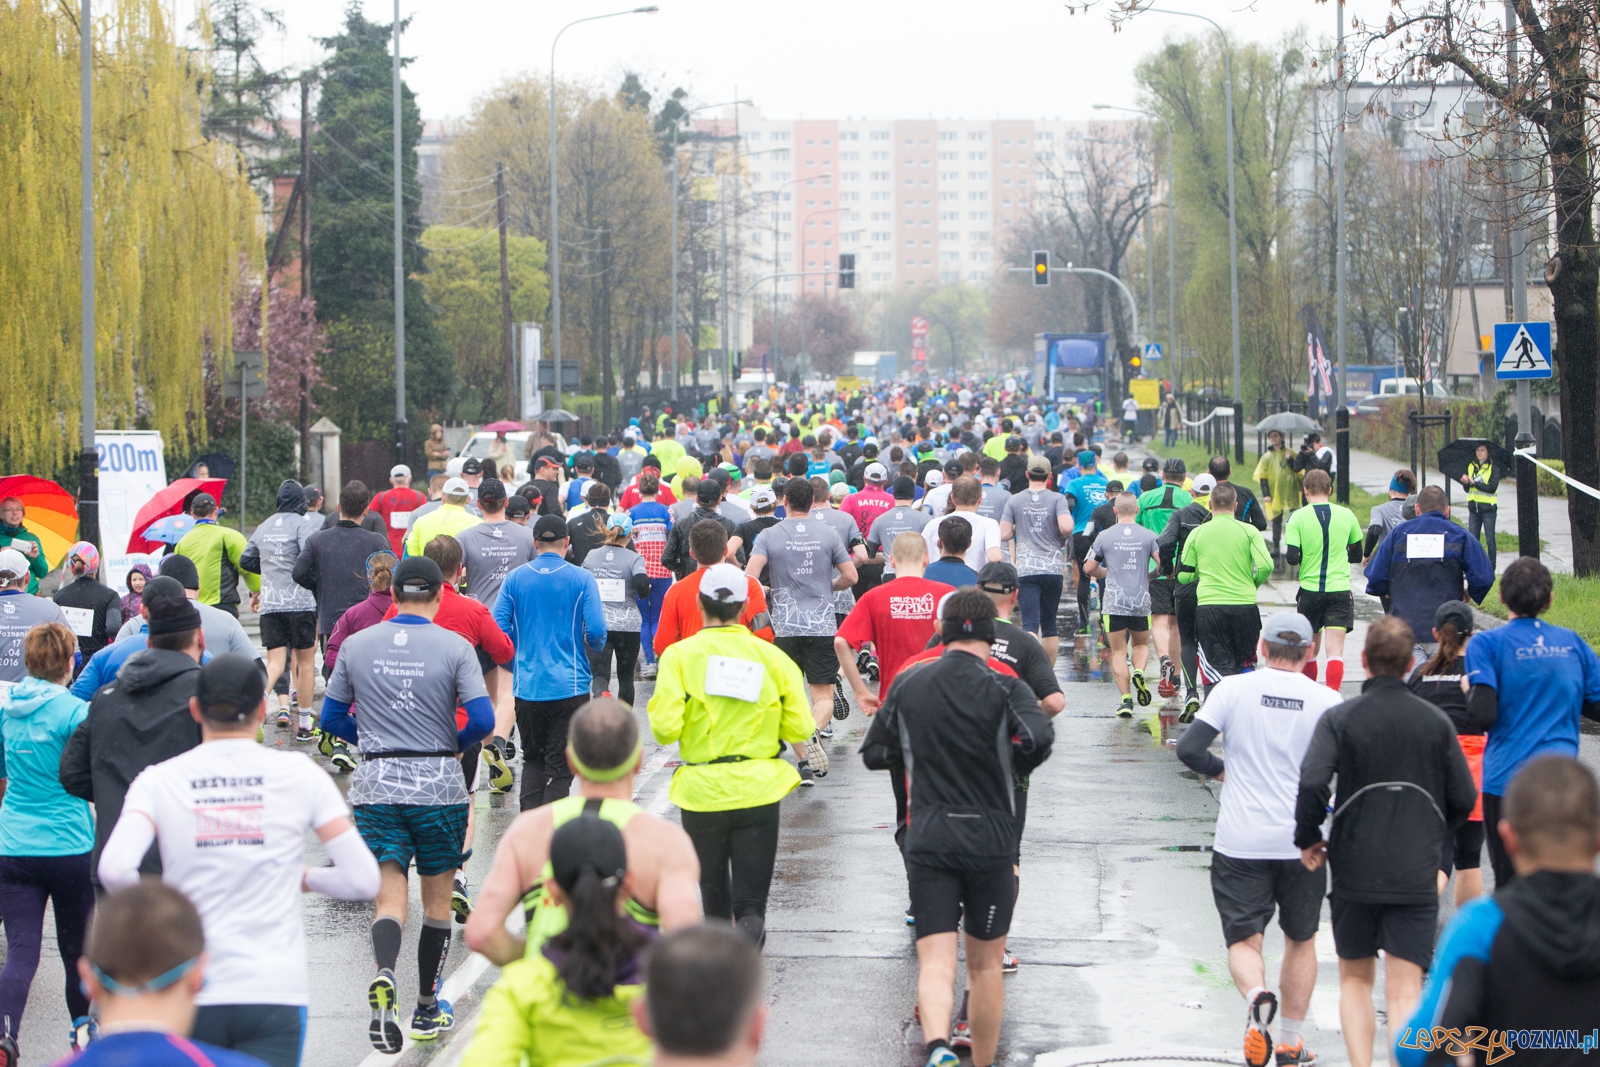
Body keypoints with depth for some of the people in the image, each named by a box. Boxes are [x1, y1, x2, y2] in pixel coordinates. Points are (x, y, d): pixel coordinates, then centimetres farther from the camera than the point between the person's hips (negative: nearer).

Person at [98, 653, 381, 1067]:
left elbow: (114, 870, -15)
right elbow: (363, 880, -1)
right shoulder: (298, 774, 2)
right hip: (276, 994, -1)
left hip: (190, 997, 1)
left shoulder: (158, 781, 2)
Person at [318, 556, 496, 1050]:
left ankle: (384, 976, -33)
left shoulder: (357, 645, 3)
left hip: (375, 784, 1)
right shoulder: (454, 647, -5)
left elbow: (331, 717, 9)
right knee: (437, 902, 14)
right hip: (438, 785, -1)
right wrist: (456, 744, 10)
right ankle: (427, 1011, 23)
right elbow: (483, 720, -10)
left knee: (390, 899, -2)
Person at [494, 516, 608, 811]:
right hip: (569, 686, -2)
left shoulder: (515, 579, 2)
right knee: (560, 765, 2)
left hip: (527, 685, 3)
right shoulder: (581, 579, -5)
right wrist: (593, 647, 12)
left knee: (533, 758, 17)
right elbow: (596, 631, -12)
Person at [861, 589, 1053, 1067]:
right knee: (985, 964, 14)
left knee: (935, 961, -5)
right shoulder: (1003, 689, -7)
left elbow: (874, 753, 10)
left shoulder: (907, 684, 3)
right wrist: (1012, 766, -1)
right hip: (990, 839, -1)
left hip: (927, 842, 1)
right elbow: (1038, 740, -22)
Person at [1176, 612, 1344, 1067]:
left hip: (1240, 842, -1)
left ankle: (1257, 996, -26)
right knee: (1301, 939, 19)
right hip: (1303, 841, 1)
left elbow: (1189, 748, -8)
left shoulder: (1234, 689, -4)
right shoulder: (1326, 700, -3)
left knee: (1243, 939, 5)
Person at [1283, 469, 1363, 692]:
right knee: (1335, 650, -6)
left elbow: (1292, 558, -12)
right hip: (1340, 590, 0)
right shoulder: (1347, 515, 1)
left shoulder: (1298, 517, -6)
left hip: (1310, 590, 0)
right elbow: (1357, 555, 11)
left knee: (1310, 649, 16)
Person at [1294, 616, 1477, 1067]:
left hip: (1354, 873, 0)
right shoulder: (1435, 721, 1)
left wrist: (1308, 839, -3)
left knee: (1355, 979, 17)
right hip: (1416, 877, 0)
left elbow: (1312, 782, -19)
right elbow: (1463, 799, 5)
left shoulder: (1339, 718, -6)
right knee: (1404, 992, -1)